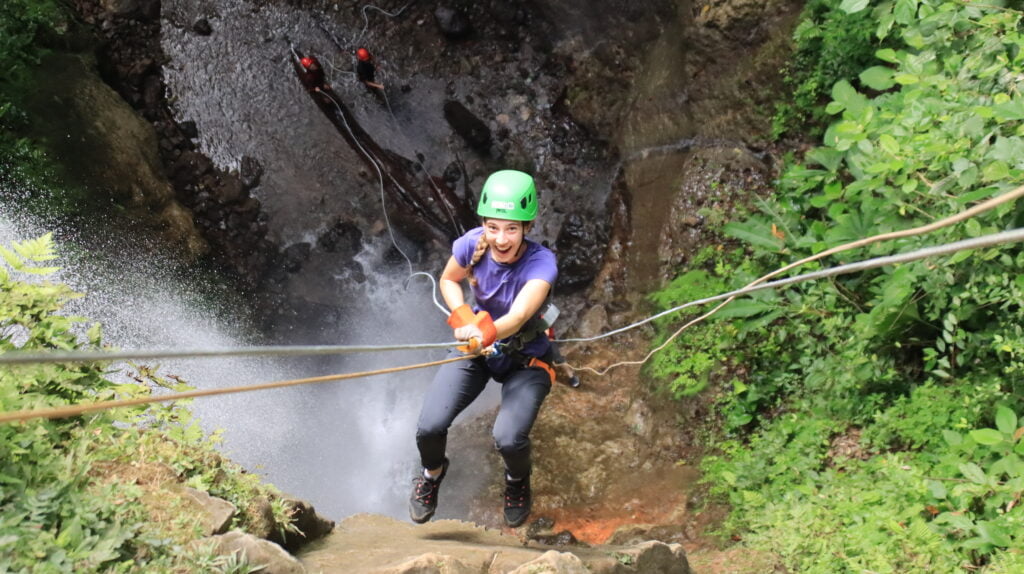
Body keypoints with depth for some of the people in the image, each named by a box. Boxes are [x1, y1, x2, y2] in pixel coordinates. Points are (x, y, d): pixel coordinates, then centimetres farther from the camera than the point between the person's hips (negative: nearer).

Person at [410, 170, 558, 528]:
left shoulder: (540, 262, -29)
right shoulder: (472, 244, -19)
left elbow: (518, 316, -44)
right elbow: (449, 281, 3)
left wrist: (486, 333, -65)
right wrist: (465, 321, -14)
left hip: (526, 359, -3)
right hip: (476, 351, 3)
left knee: (508, 438, -26)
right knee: (429, 427, -17)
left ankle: (517, 479, 14)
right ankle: (432, 472, 22)